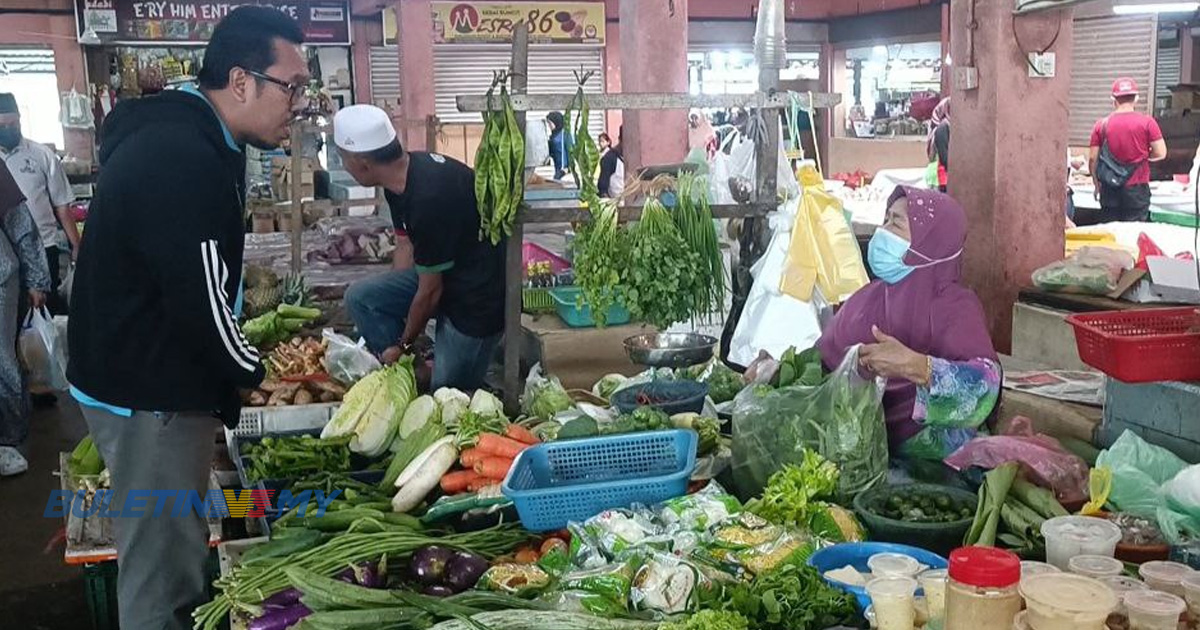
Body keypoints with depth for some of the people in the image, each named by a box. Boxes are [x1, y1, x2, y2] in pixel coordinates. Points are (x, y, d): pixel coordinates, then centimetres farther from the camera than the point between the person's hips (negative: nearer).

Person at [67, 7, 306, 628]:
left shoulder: (190, 140, 9)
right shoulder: (182, 160, -24)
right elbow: (201, 303, -23)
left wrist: (239, 364, 11)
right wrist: (251, 375, -7)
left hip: (159, 378, 10)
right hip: (146, 394, -10)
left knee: (176, 546, 21)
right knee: (161, 567, 3)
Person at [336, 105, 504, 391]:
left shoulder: (429, 198, -31)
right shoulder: (406, 172, -4)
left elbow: (430, 291, -21)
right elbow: (406, 246, 10)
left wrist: (403, 345, -6)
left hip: (479, 295, -9)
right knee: (360, 297, -2)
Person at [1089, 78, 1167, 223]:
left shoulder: (1102, 124, 1)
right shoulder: (1147, 122, -4)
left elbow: (1093, 159, 1)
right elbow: (1160, 153, -6)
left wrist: (1097, 184, 13)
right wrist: (1144, 155, 14)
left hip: (1109, 189, 2)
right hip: (1137, 188, -2)